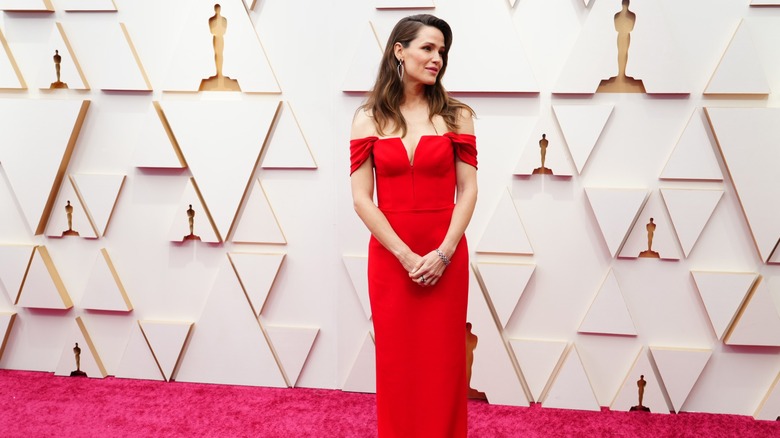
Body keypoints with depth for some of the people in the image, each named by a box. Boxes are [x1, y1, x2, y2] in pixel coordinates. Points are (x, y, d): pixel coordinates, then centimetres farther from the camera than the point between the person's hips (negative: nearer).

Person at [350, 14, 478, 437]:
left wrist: (443, 253, -12)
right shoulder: (368, 118, 1)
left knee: (443, 361, 5)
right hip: (390, 255, 0)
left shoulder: (455, 115, 3)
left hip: (445, 255, 0)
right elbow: (361, 198, -3)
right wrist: (406, 256, -11)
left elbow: (468, 191, 0)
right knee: (397, 359, 7)